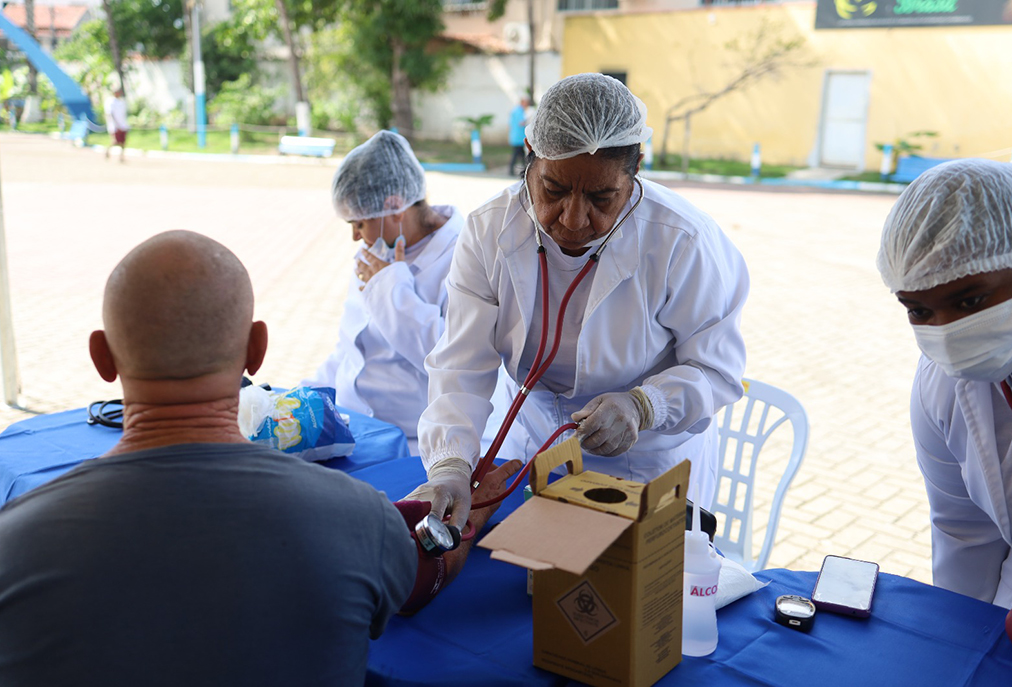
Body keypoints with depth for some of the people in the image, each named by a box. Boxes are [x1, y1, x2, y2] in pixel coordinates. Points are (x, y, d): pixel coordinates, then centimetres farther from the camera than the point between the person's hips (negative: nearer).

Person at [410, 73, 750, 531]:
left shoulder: (684, 243, -21)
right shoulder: (490, 232, -13)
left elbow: (716, 368, -13)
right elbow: (462, 366, -17)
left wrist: (642, 406, -33)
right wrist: (450, 466, -33)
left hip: (652, 466, -2)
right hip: (531, 451, 2)